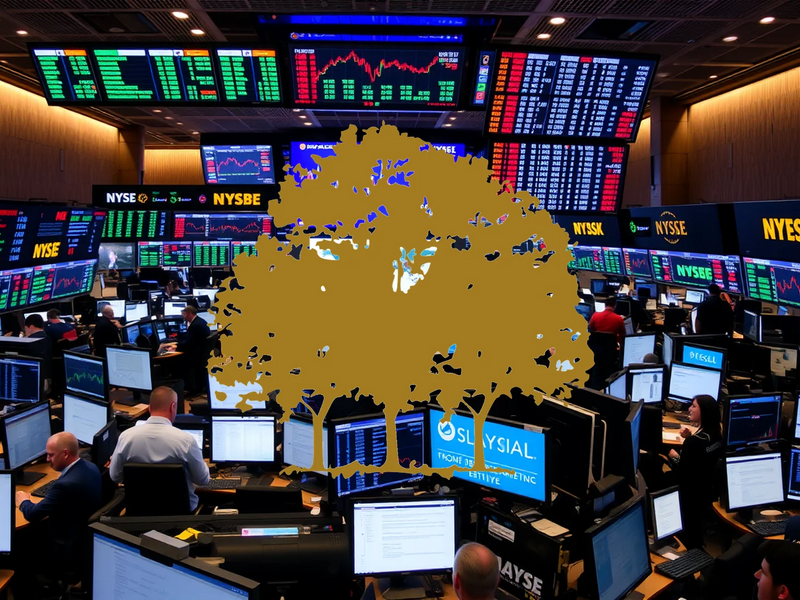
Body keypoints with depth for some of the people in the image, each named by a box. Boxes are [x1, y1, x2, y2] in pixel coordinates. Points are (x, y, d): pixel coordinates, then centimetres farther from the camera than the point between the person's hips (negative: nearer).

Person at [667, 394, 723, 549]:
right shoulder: (715, 435, -3)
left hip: (691, 495, -8)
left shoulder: (694, 441, -29)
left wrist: (674, 457, -8)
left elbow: (682, 473, -25)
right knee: (696, 528, 26)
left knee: (688, 531, 12)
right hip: (706, 491, 8)